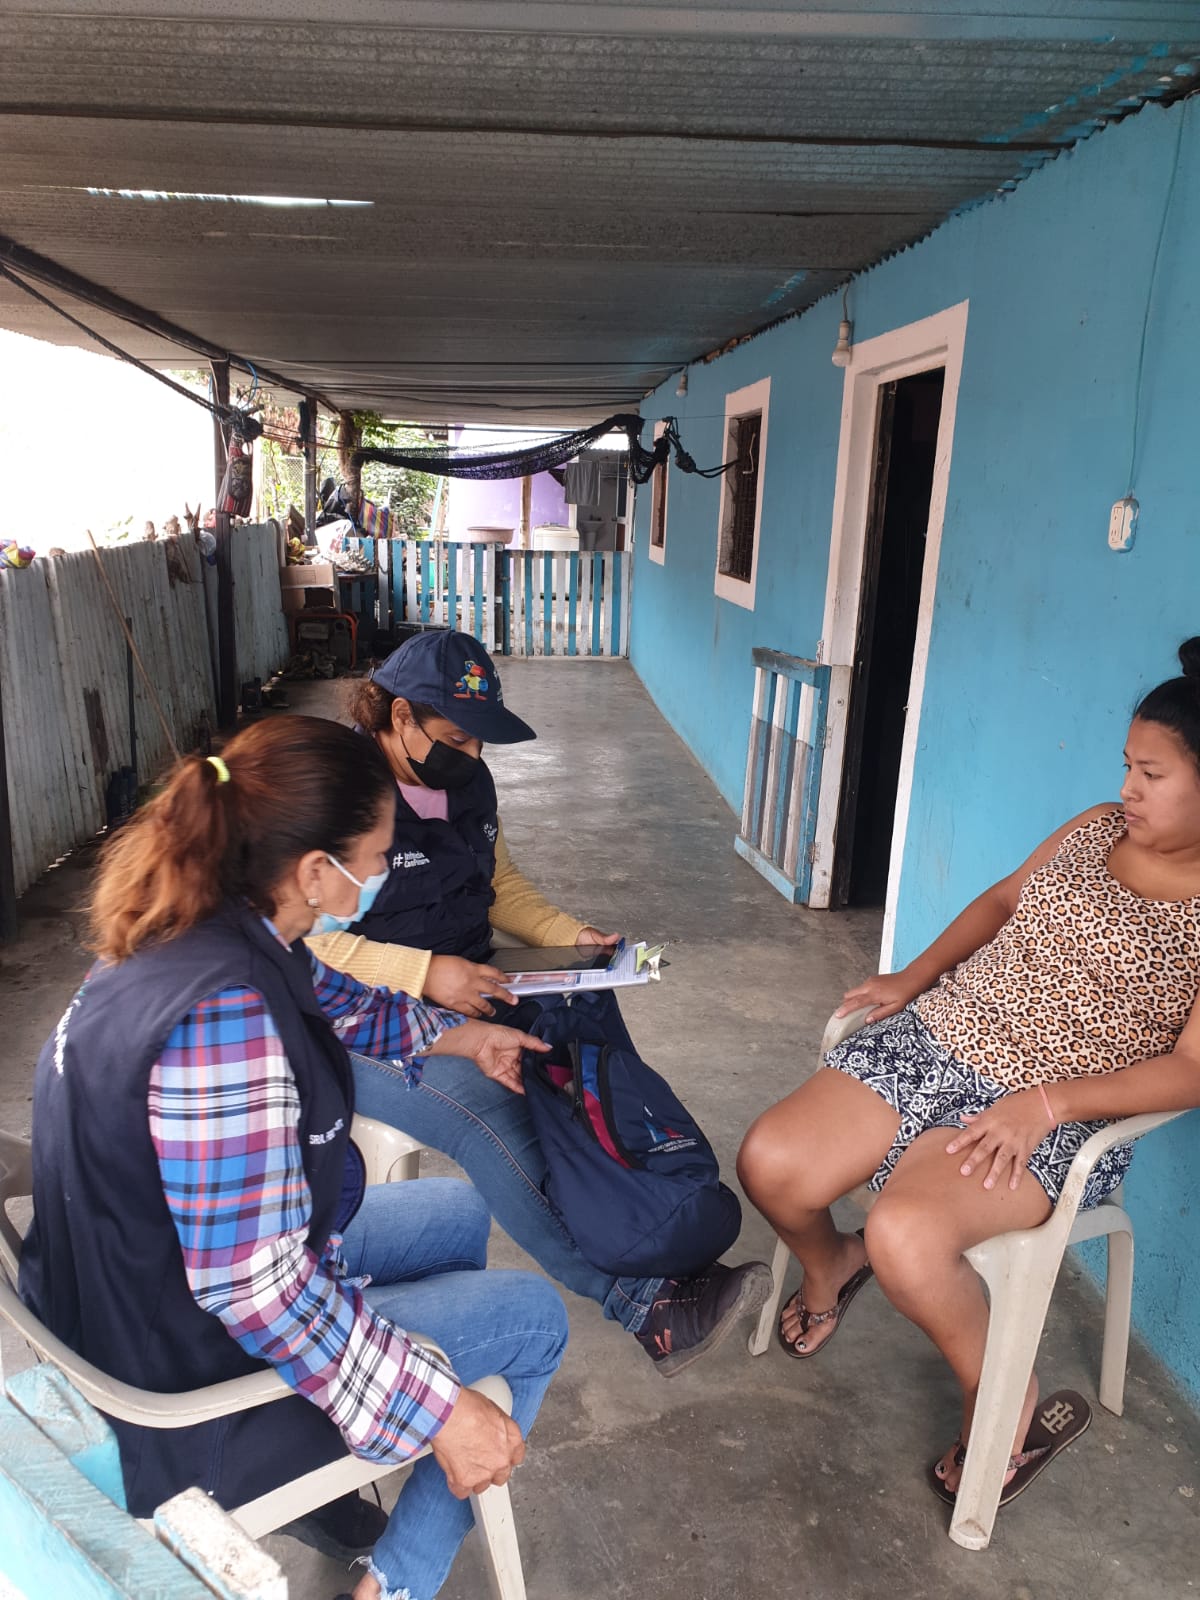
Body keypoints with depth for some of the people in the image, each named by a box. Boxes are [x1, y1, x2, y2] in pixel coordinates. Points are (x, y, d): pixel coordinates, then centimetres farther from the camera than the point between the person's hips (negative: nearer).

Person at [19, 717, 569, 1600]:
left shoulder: (212, 930, -8)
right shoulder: (225, 1016, -37)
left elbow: (338, 1003, 13)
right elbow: (255, 1286, -33)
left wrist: (463, 1035, 24)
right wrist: (440, 1409, -24)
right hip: (195, 1383, -8)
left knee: (460, 1213, 23)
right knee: (533, 1315, 4)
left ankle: (323, 1483, 33)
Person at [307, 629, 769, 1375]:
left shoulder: (468, 778, 8)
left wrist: (570, 935, 3)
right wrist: (424, 974, -28)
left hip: (468, 990, 7)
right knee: (486, 1102, -32)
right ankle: (638, 1299, -27)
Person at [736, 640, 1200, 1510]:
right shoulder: (1097, 827, 8)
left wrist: (1048, 1102, -23)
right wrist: (914, 976, 8)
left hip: (1058, 1112, -5)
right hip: (935, 1037, 6)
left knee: (906, 1232, -32)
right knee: (770, 1163, -12)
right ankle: (830, 1266, 24)